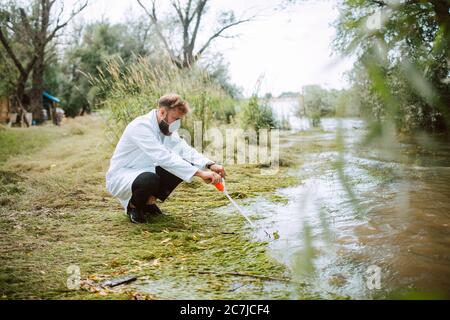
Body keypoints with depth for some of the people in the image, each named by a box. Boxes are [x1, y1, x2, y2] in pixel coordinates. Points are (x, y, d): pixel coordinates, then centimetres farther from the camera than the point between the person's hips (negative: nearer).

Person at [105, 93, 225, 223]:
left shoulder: (167, 128, -1)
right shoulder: (140, 126, -27)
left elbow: (185, 150, -7)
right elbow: (164, 157, -38)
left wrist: (210, 165, -26)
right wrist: (200, 173, -42)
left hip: (145, 172, 8)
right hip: (119, 178, -8)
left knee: (185, 165, -8)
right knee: (150, 179, -40)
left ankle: (149, 201, 5)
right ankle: (133, 205, -5)